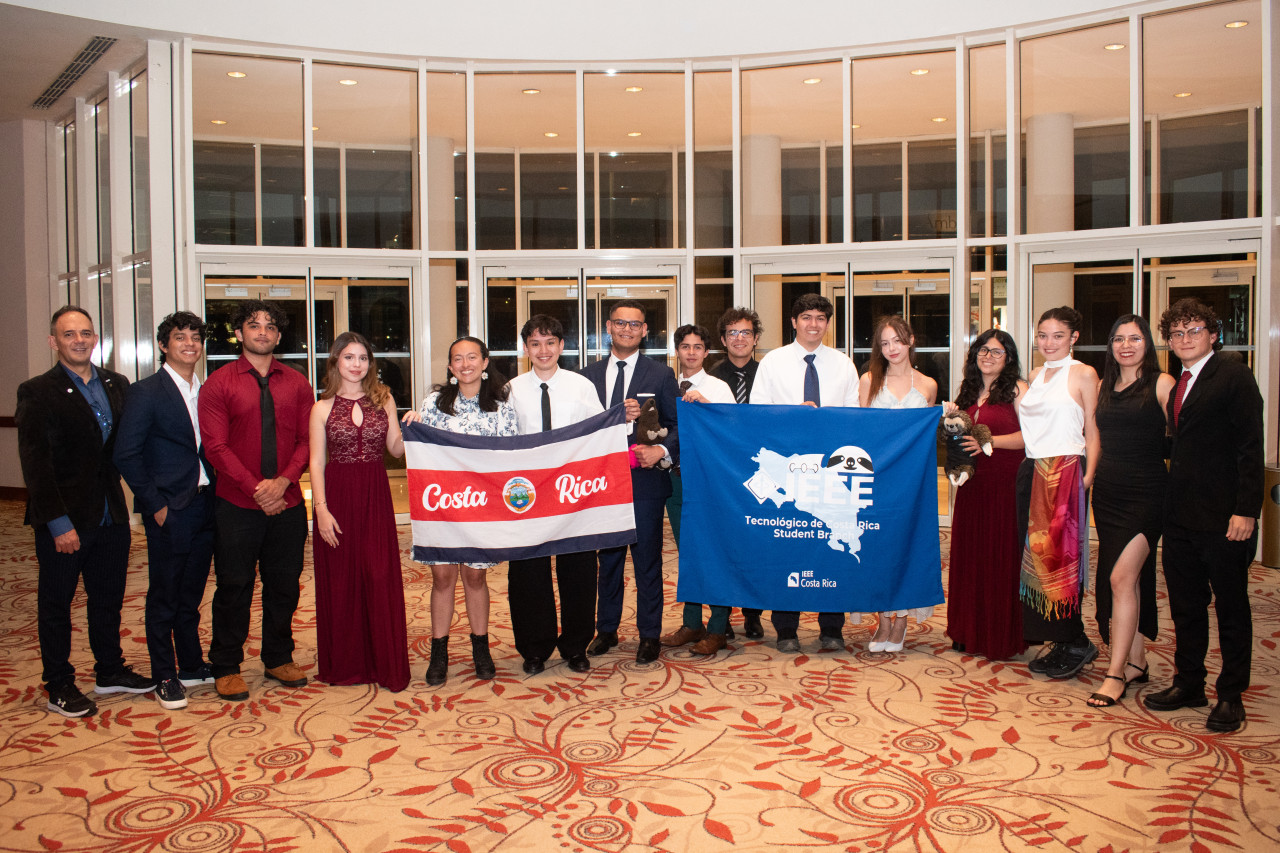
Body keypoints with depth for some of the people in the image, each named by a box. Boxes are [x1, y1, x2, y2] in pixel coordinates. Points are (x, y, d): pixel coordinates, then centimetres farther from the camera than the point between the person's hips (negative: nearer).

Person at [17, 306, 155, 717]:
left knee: (109, 598, 16)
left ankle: (110, 671, 32)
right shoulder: (37, 392, -8)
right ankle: (59, 687, 21)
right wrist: (59, 522, -17)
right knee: (56, 605, 9)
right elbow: (35, 463, -12)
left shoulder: (117, 385, 8)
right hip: (64, 521, -5)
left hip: (111, 514, 5)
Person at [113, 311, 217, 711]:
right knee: (163, 596, 4)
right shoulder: (146, 392, -7)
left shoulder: (205, 392, 11)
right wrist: (156, 505, -12)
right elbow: (126, 455, -11)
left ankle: (192, 666, 28)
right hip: (169, 510, -6)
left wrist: (215, 493, 3)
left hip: (204, 507, 6)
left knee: (191, 594, 16)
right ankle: (165, 678, 14)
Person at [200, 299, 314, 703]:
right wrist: (256, 489, -14)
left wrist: (283, 481, -12)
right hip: (237, 504, -3)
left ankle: (279, 659, 26)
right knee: (234, 586, 3)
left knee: (284, 585, 10)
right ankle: (226, 668, 17)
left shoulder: (297, 383, 10)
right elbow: (216, 446, -5)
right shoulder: (218, 383, 1)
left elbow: (307, 440, 4)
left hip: (287, 503, 3)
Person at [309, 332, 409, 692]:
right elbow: (316, 462, -1)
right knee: (340, 580, 4)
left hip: (376, 497, 1)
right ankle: (345, 665, 18)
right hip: (338, 496, -1)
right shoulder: (323, 408, 2)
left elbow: (396, 449, 6)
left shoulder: (383, 400, 8)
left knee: (381, 578, -2)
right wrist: (321, 508, -9)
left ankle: (387, 665, 9)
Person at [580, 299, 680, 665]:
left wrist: (662, 450, -15)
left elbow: (679, 425, 2)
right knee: (608, 558, 13)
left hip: (645, 480, -2)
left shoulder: (661, 375, 3)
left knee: (647, 559, 3)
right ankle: (607, 630, 26)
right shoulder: (588, 375, 8)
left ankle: (649, 635, 15)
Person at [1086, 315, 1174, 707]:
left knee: (1121, 578, -13)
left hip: (1145, 492, -6)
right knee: (1129, 579, 12)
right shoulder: (1104, 387, 14)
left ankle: (1116, 673, -8)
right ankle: (1137, 659, 22)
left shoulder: (1160, 384, -3)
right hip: (1107, 491, 6)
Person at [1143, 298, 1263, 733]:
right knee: (1185, 604, 14)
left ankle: (1231, 696, 17)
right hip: (1180, 515, 7)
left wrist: (1246, 510, -18)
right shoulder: (1179, 384, 15)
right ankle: (1188, 683, 27)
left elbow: (1250, 447, -13)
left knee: (1231, 607, 6)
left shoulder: (1234, 376, -8)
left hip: (1222, 517, -7)